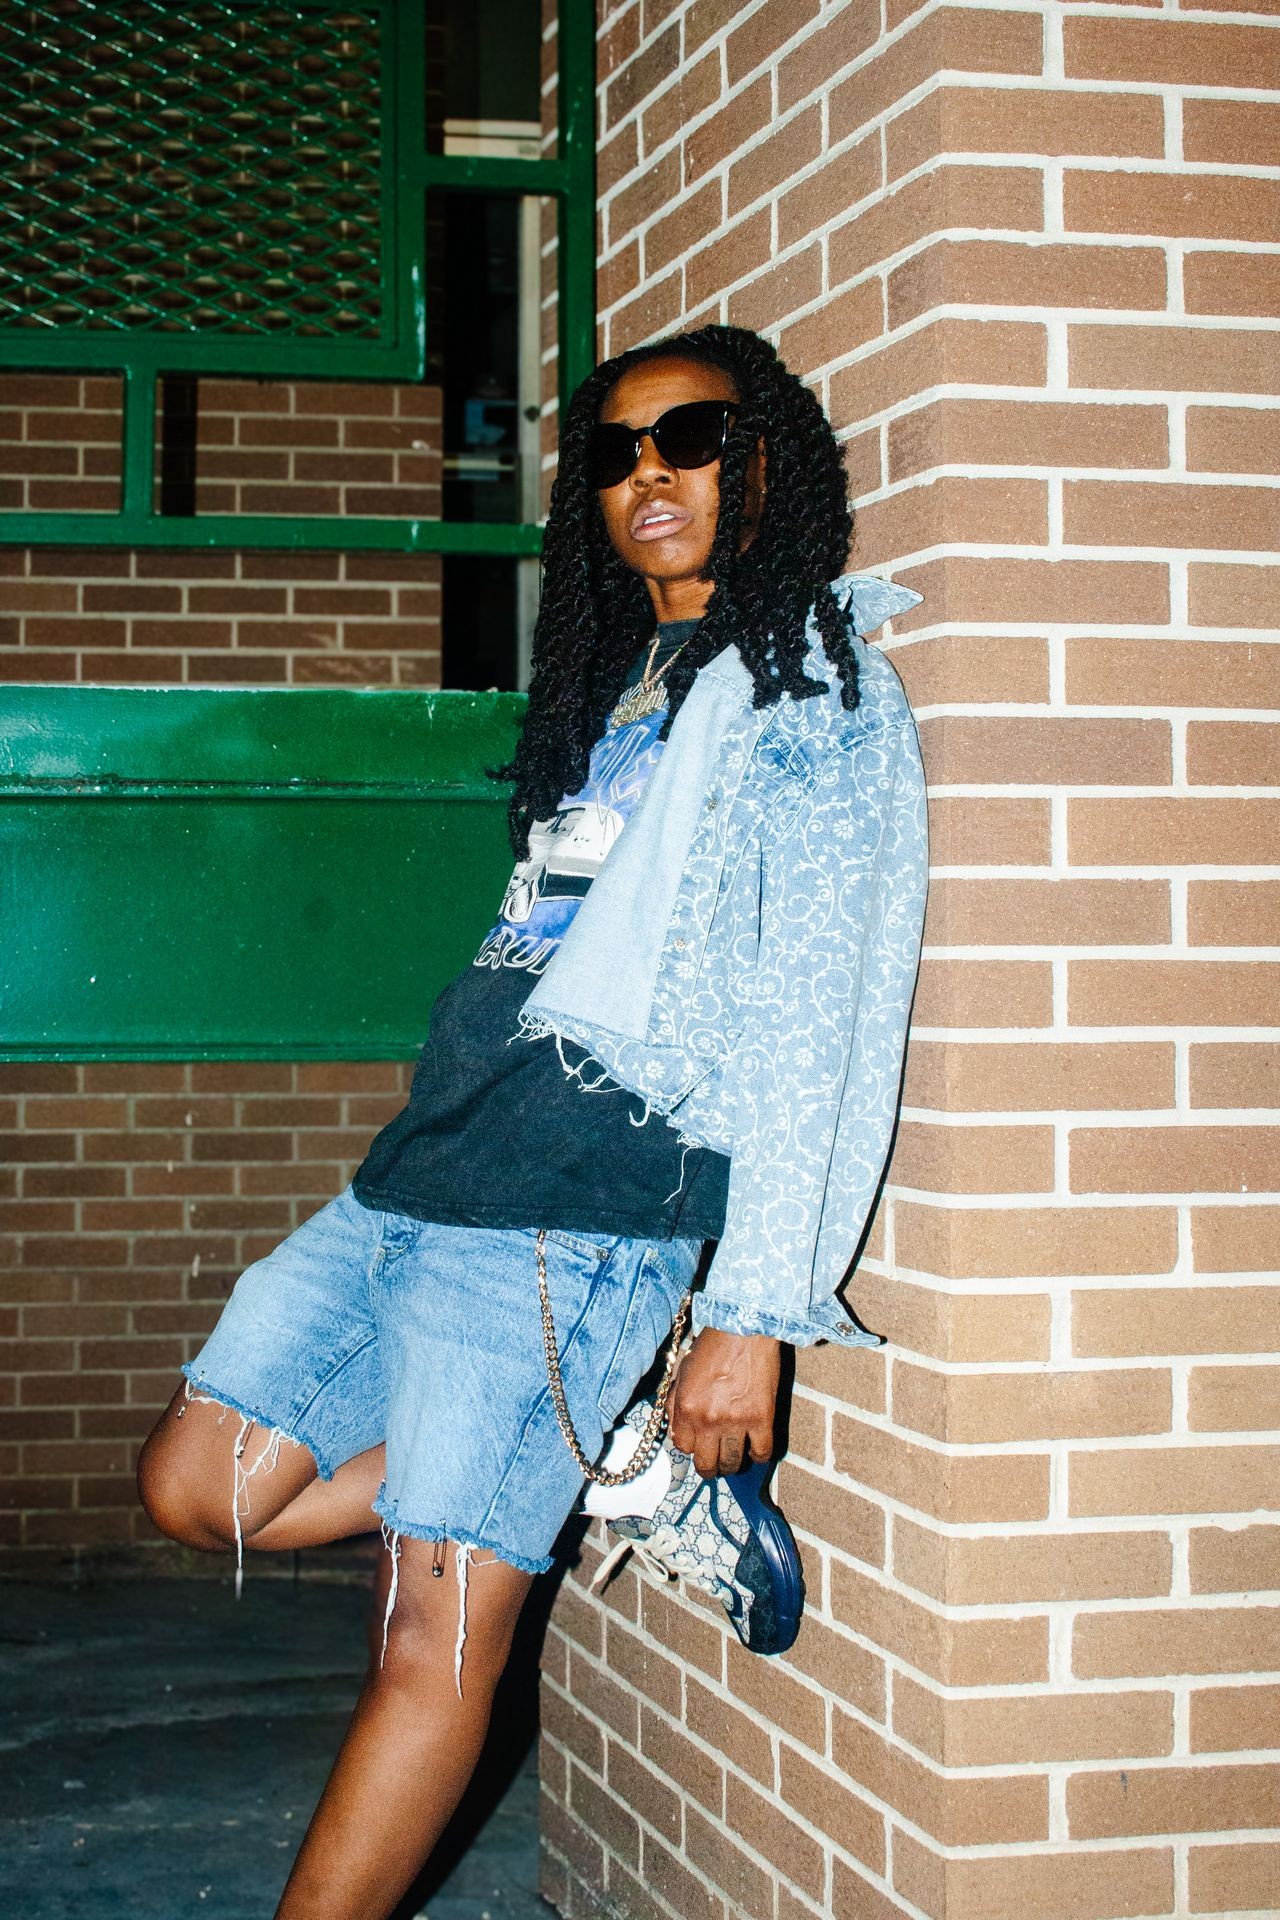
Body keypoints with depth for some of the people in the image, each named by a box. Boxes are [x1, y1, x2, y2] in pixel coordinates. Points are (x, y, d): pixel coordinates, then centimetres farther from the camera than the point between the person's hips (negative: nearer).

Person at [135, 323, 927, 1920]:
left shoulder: (817, 691, -1)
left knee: (442, 1611, -7)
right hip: (432, 1158, 9)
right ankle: (612, 1470, 8)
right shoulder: (613, 685, 23)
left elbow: (807, 1020, -9)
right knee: (198, 1487, 6)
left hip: (587, 1191, -9)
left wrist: (752, 1313, -15)